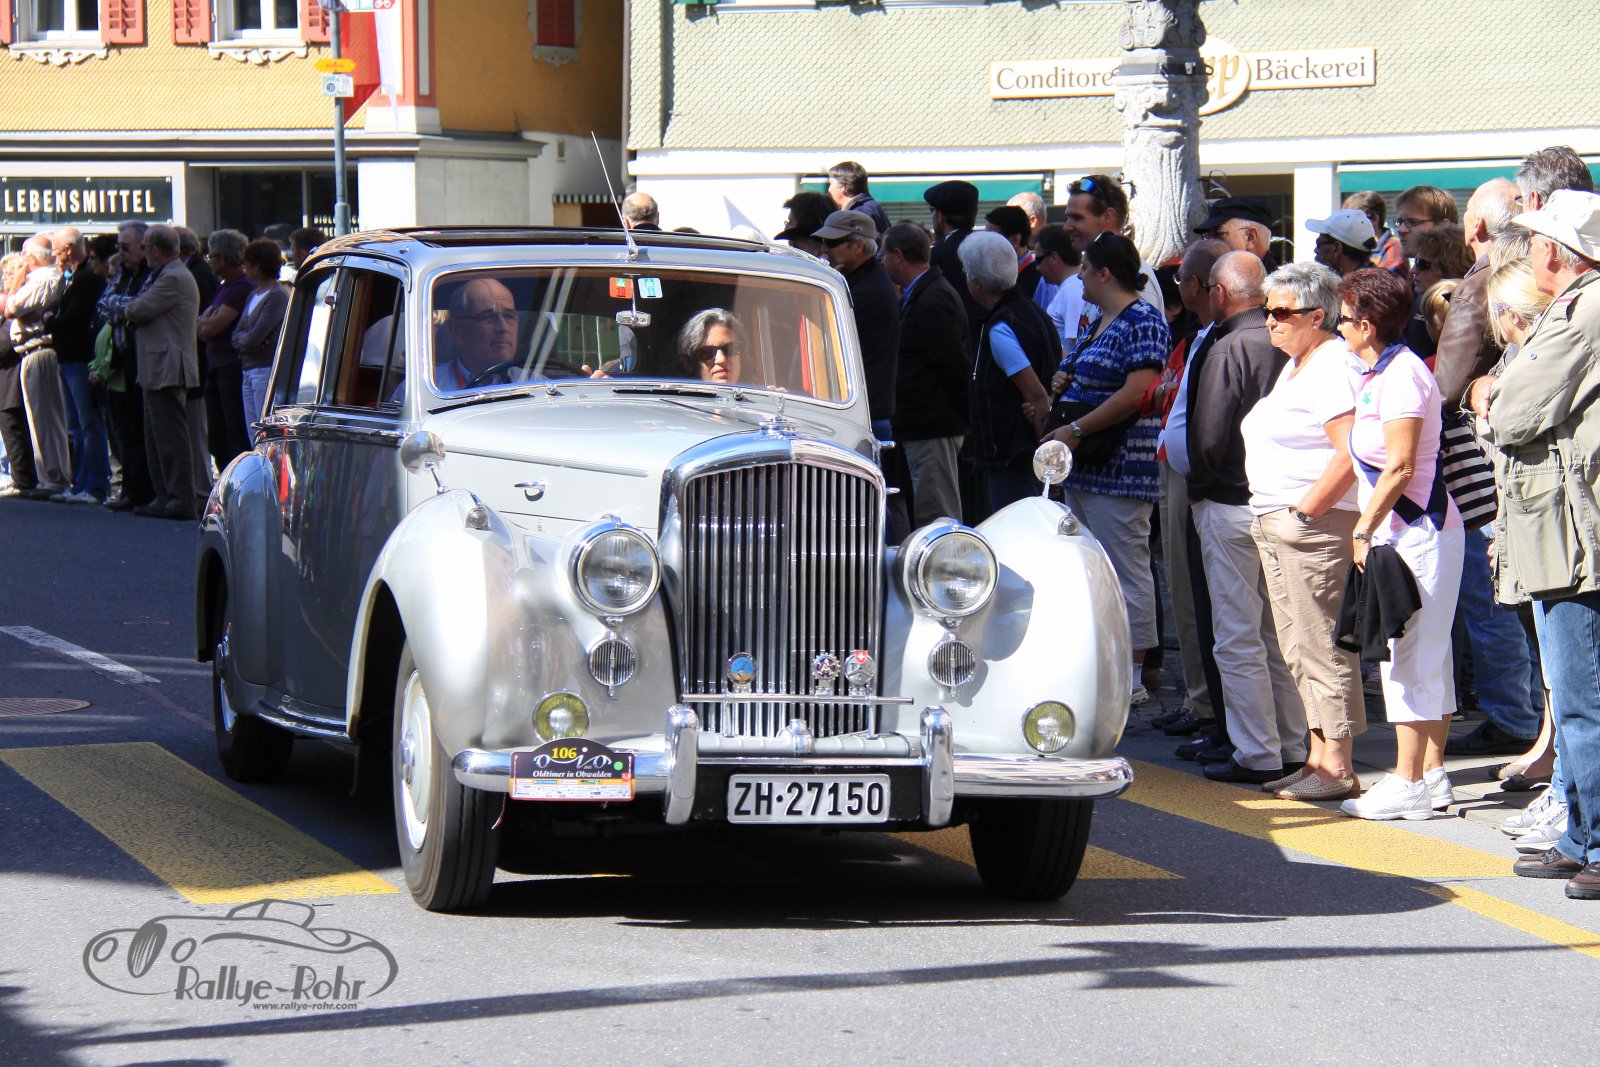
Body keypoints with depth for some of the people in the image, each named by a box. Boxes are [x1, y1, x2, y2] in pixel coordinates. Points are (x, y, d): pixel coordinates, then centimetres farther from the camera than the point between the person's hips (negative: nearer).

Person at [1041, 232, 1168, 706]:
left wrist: (1076, 430, -21)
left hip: (1121, 467, -10)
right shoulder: (1098, 323, 18)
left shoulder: (1143, 322, -12)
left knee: (1126, 570, -7)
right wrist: (1062, 381, 7)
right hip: (1082, 469, 11)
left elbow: (1137, 392, -22)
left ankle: (1132, 678, -6)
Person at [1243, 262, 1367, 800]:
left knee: (1322, 645, -9)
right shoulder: (1295, 366, 19)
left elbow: (1350, 452, -21)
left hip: (1316, 526, -11)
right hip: (1275, 525, 11)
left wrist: (1306, 509, -19)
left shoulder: (1335, 366, -12)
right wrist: (1273, 514, 17)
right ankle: (1320, 758, 16)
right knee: (1299, 647, 11)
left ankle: (1337, 768, -7)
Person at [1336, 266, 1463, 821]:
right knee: (1425, 656, 12)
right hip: (1404, 531, 10)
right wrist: (1367, 526, 16)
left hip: (1417, 532, -10)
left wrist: (1365, 530, -16)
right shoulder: (1378, 374, 15)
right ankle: (1431, 773, 17)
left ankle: (1409, 784, -6)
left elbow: (1400, 467, -20)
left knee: (1410, 656, -8)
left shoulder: (1400, 374, -16)